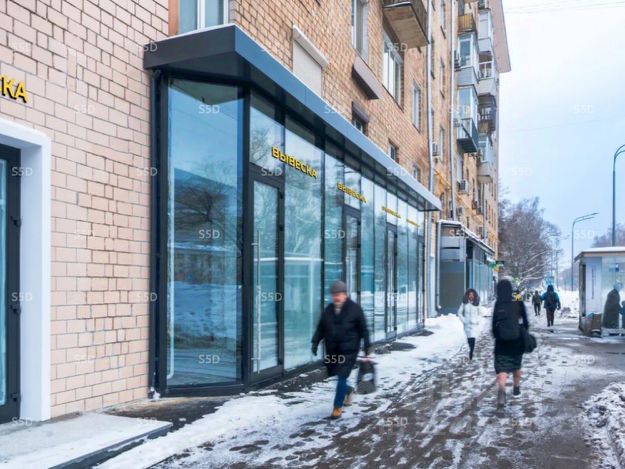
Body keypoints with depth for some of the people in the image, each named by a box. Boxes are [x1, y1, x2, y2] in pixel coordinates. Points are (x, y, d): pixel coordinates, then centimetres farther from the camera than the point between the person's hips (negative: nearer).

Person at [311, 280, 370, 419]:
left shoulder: (355, 309, -6)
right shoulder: (328, 309, 6)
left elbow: (363, 329, -2)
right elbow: (321, 328, 12)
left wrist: (366, 345, -3)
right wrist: (315, 341, 0)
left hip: (349, 350, -5)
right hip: (332, 350, 5)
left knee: (341, 377, -8)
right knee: (334, 375, 13)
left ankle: (338, 407, 4)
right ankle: (348, 390, 44)